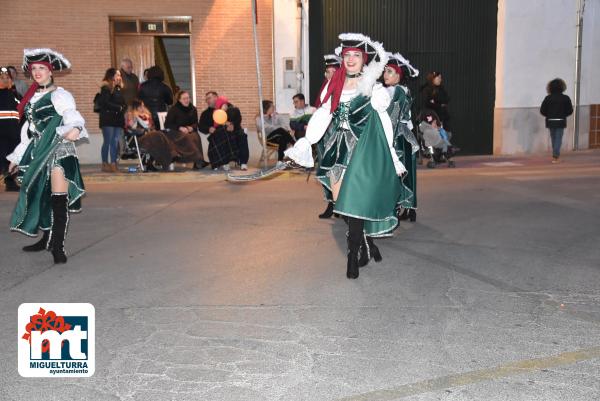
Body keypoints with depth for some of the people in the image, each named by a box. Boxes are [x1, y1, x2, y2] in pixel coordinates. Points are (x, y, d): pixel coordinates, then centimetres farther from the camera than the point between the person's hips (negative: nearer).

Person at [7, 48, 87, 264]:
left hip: (59, 150, -7)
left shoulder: (59, 95, -5)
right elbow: (29, 129, 23)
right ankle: (47, 239, 25)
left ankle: (58, 246, -6)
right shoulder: (31, 97, 16)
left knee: (59, 200, -10)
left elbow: (73, 118, -16)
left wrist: (75, 129, -41)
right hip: (38, 152, 7)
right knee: (41, 197, 11)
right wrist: (18, 157, 26)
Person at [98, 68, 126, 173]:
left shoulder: (118, 89, 17)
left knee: (116, 141, 2)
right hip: (108, 119, -6)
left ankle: (113, 163, 6)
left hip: (118, 119, 6)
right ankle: (105, 164, 5)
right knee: (108, 141, -3)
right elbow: (104, 103, -15)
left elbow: (123, 102, 19)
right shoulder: (106, 88, -6)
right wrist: (119, 108, -11)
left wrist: (123, 108, -2)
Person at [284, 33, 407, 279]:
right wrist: (303, 145, -5)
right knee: (341, 200, 6)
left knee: (355, 201, -10)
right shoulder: (334, 86, 10)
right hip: (338, 148, 5)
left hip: (363, 150, -4)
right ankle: (367, 242, 27)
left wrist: (393, 159, 1)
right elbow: (321, 117, 5)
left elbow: (384, 125, 1)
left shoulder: (373, 88, 0)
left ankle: (353, 255, 1)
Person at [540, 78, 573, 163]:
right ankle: (555, 157, -7)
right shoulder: (565, 98, -7)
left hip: (550, 121, 2)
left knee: (553, 139, 15)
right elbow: (570, 111, -4)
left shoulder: (548, 98, -5)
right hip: (561, 122, -2)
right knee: (558, 139, 2)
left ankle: (555, 155, 24)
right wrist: (563, 115, 15)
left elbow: (542, 110, -5)